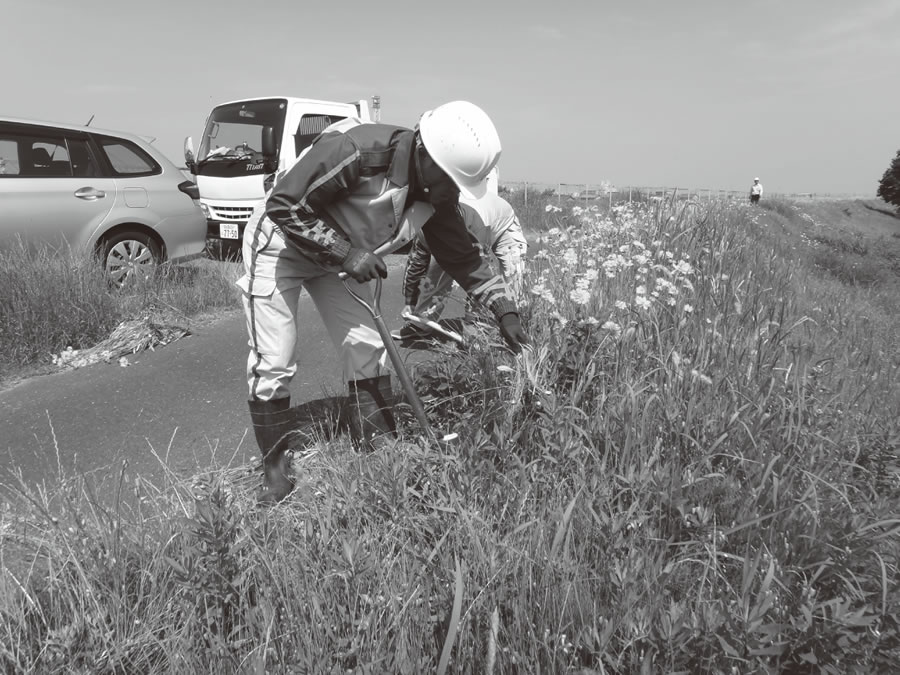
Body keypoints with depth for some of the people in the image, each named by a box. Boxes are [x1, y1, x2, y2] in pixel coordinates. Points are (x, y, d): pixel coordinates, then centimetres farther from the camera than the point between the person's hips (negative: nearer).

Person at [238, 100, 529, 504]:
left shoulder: (434, 191, -12)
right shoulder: (353, 150, -35)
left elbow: (462, 254, -2)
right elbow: (283, 205, -31)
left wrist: (505, 311, -6)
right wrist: (347, 252, -33)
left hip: (337, 257, 6)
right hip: (279, 245, -6)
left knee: (368, 353, 0)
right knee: (272, 365, -7)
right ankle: (275, 471, 9)